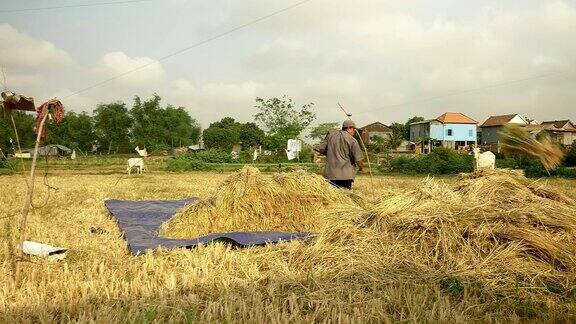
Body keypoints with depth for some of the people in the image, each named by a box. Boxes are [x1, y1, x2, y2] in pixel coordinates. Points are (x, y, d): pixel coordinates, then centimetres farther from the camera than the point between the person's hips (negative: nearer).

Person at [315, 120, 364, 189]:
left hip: (330, 173, 4)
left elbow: (320, 149, 10)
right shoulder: (352, 140, -4)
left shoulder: (331, 134, 8)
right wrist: (361, 167, 14)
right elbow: (358, 158, -7)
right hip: (345, 174, -4)